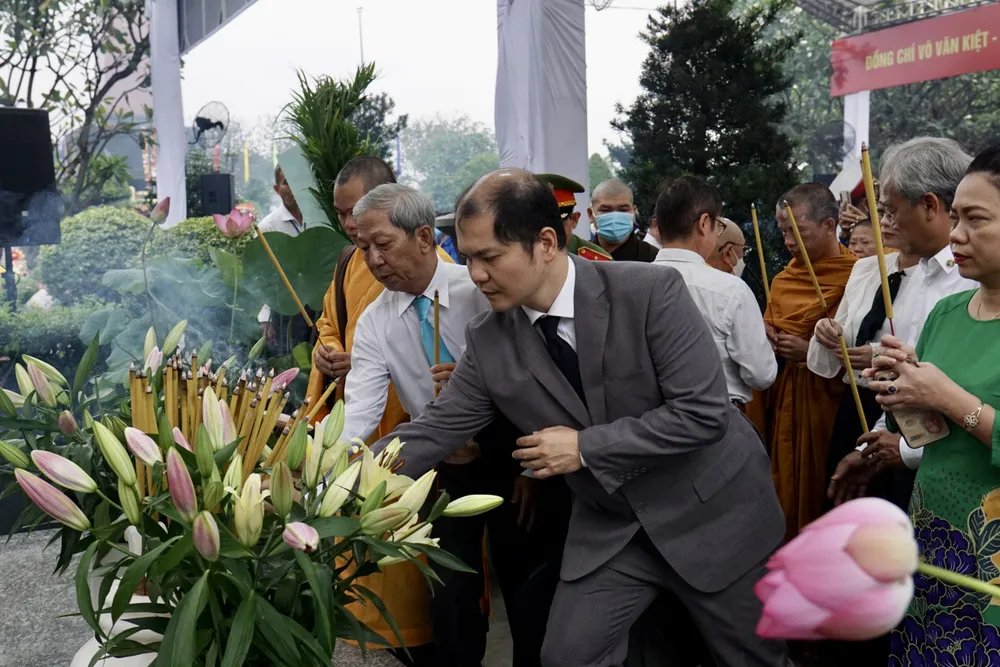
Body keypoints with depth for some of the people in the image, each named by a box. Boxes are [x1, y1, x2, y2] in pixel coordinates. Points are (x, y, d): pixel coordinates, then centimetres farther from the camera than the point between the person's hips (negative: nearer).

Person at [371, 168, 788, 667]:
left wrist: (586, 447, -24)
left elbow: (703, 412, -25)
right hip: (609, 528, 3)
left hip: (710, 511, -3)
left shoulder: (650, 290, -23)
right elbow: (435, 430, -6)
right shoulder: (488, 341, -10)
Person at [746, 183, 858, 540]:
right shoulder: (786, 275, 11)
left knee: (815, 495, 1)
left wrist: (811, 352, -19)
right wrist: (764, 333, 3)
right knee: (781, 488, 12)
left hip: (823, 399, -7)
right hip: (776, 394, 7)